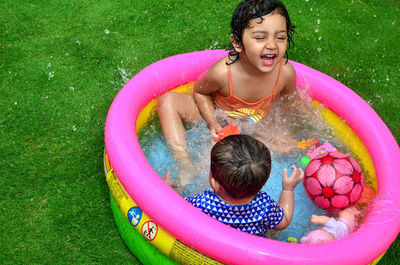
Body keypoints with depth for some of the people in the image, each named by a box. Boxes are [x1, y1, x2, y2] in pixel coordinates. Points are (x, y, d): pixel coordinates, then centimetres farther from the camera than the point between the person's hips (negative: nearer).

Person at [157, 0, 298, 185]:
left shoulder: (286, 72, -25)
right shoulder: (222, 72, -32)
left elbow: (287, 99, -1)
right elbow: (200, 91, -10)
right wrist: (212, 123, -22)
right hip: (217, 119, -2)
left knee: (292, 146, -22)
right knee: (168, 101, -22)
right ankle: (184, 167, -28)